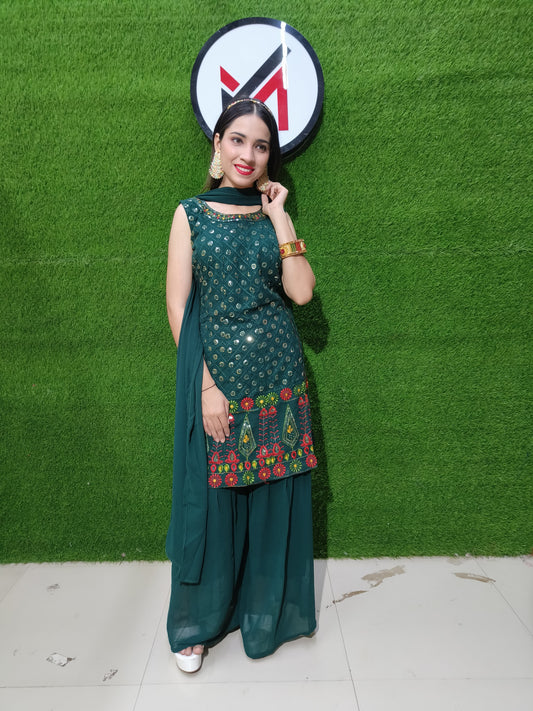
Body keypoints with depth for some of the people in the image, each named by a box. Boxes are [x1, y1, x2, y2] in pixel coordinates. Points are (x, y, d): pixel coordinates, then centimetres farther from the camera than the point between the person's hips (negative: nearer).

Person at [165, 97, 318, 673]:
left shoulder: (273, 217, 10)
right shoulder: (191, 214, 4)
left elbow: (301, 292, -4)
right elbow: (178, 305, -4)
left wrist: (278, 216, -4)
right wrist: (206, 385, -11)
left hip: (276, 375, 2)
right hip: (215, 371, -2)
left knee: (274, 493, 10)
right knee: (211, 494, 7)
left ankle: (266, 610, 34)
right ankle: (199, 622, 30)